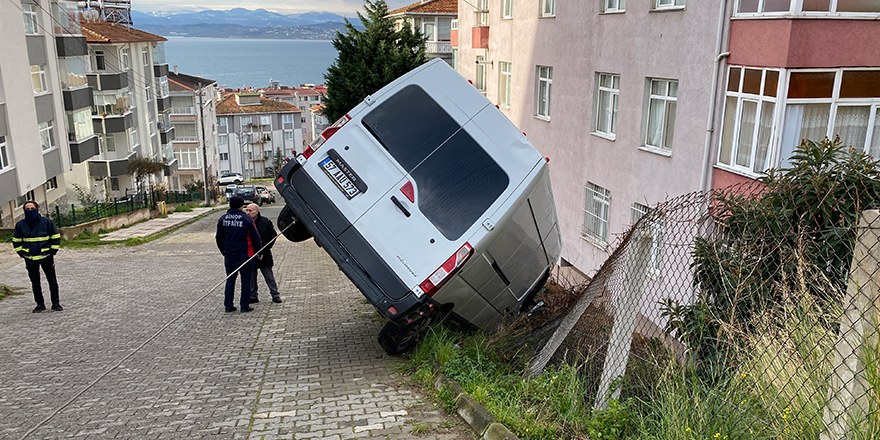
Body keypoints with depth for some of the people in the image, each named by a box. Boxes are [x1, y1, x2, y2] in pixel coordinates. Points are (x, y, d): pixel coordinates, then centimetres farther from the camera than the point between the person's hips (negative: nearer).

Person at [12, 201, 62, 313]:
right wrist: (22, 253, 3)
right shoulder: (20, 225, 0)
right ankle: (40, 304, 19)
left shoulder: (47, 222, -5)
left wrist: (52, 251, -2)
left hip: (46, 257, -2)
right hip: (30, 259, 2)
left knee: (52, 281, 4)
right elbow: (16, 241, 12)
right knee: (35, 283, 8)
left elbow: (56, 237, 3)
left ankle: (55, 303, 14)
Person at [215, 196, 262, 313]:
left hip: (229, 256, 4)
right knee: (246, 280, 5)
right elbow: (255, 238, -4)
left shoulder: (222, 219, 4)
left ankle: (228, 305, 16)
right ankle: (245, 306, 8)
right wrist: (259, 252, 9)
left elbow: (219, 239, 10)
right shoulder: (247, 219, -8)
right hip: (245, 255, -4)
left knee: (230, 280, 15)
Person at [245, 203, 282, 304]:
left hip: (264, 255, -2)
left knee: (269, 277, 4)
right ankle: (253, 296, 21)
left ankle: (275, 295, 13)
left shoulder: (265, 222, -4)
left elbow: (273, 236, -1)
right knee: (251, 276, 9)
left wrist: (264, 251, -8)